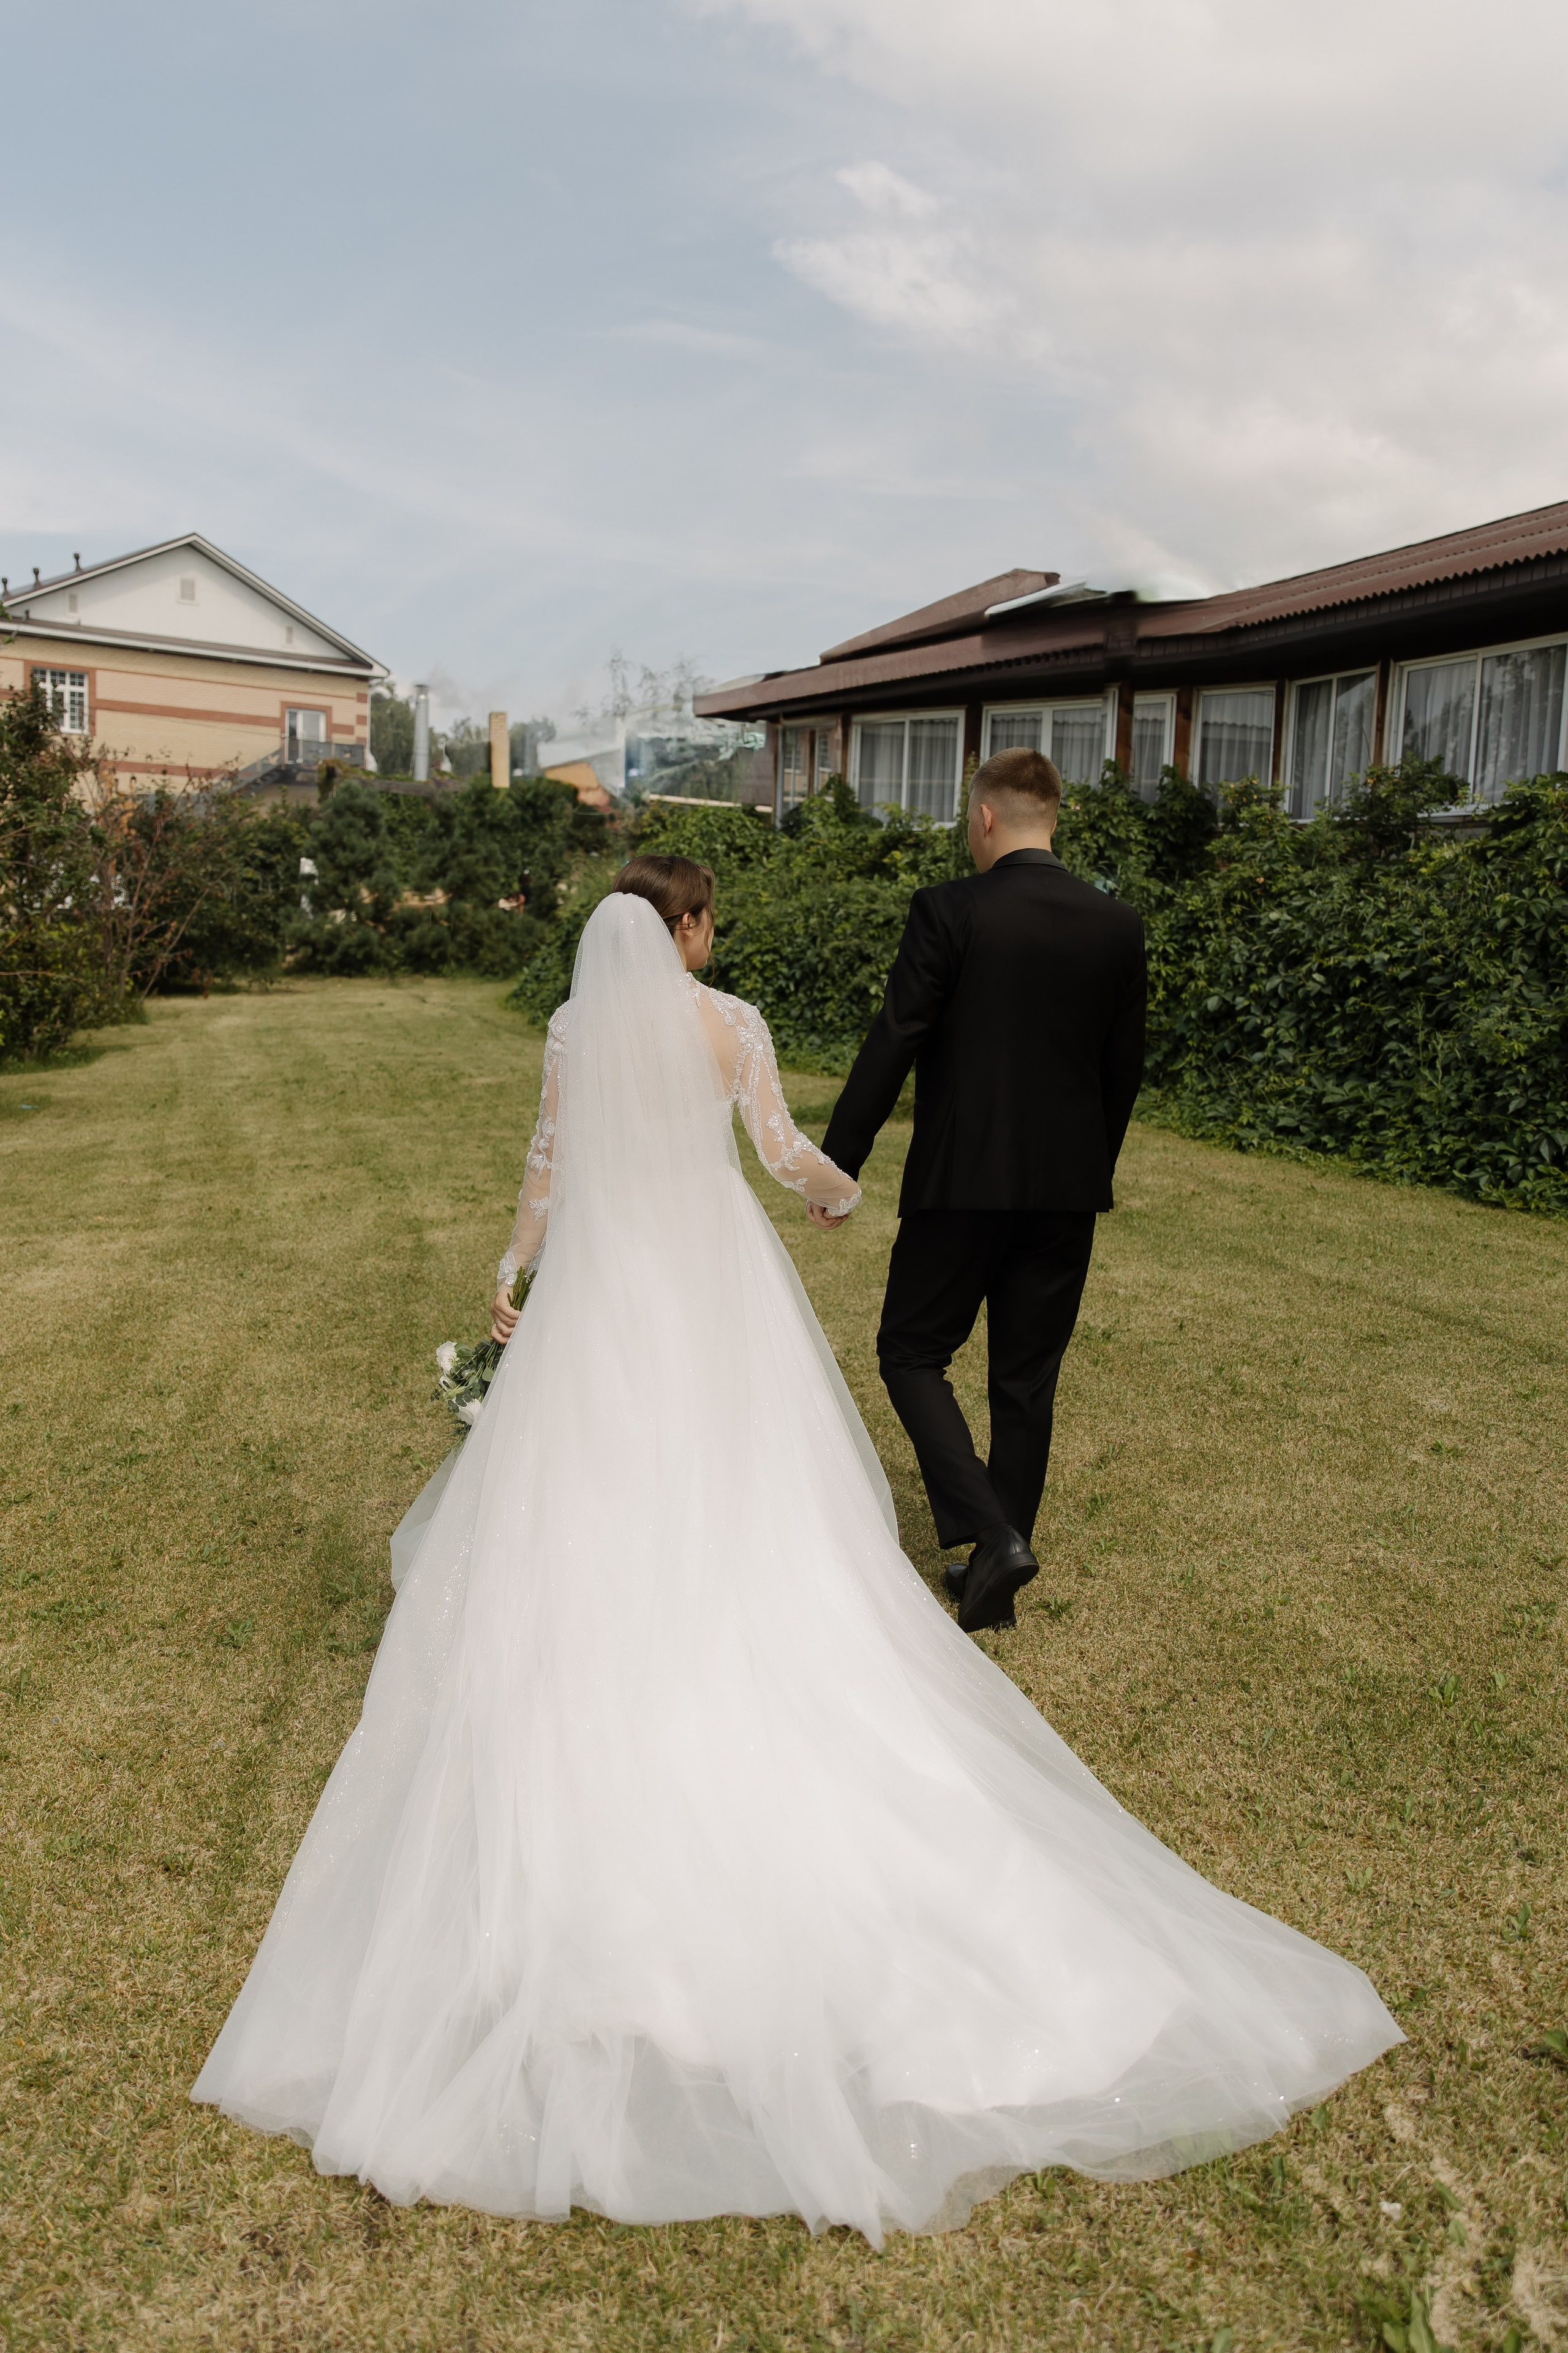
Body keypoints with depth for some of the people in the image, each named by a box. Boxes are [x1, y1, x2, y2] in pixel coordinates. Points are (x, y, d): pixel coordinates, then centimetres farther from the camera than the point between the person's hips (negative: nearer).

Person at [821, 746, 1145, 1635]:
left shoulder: (949, 911, -11)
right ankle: (996, 1578, 24)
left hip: (963, 1180, -5)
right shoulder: (1118, 924, 3)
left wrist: (838, 1162, -5)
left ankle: (993, 1533, -4)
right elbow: (1125, 1066, 9)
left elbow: (892, 1046, -13)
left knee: (912, 1354, 12)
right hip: (1068, 1187, 5)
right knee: (1028, 1378, 14)